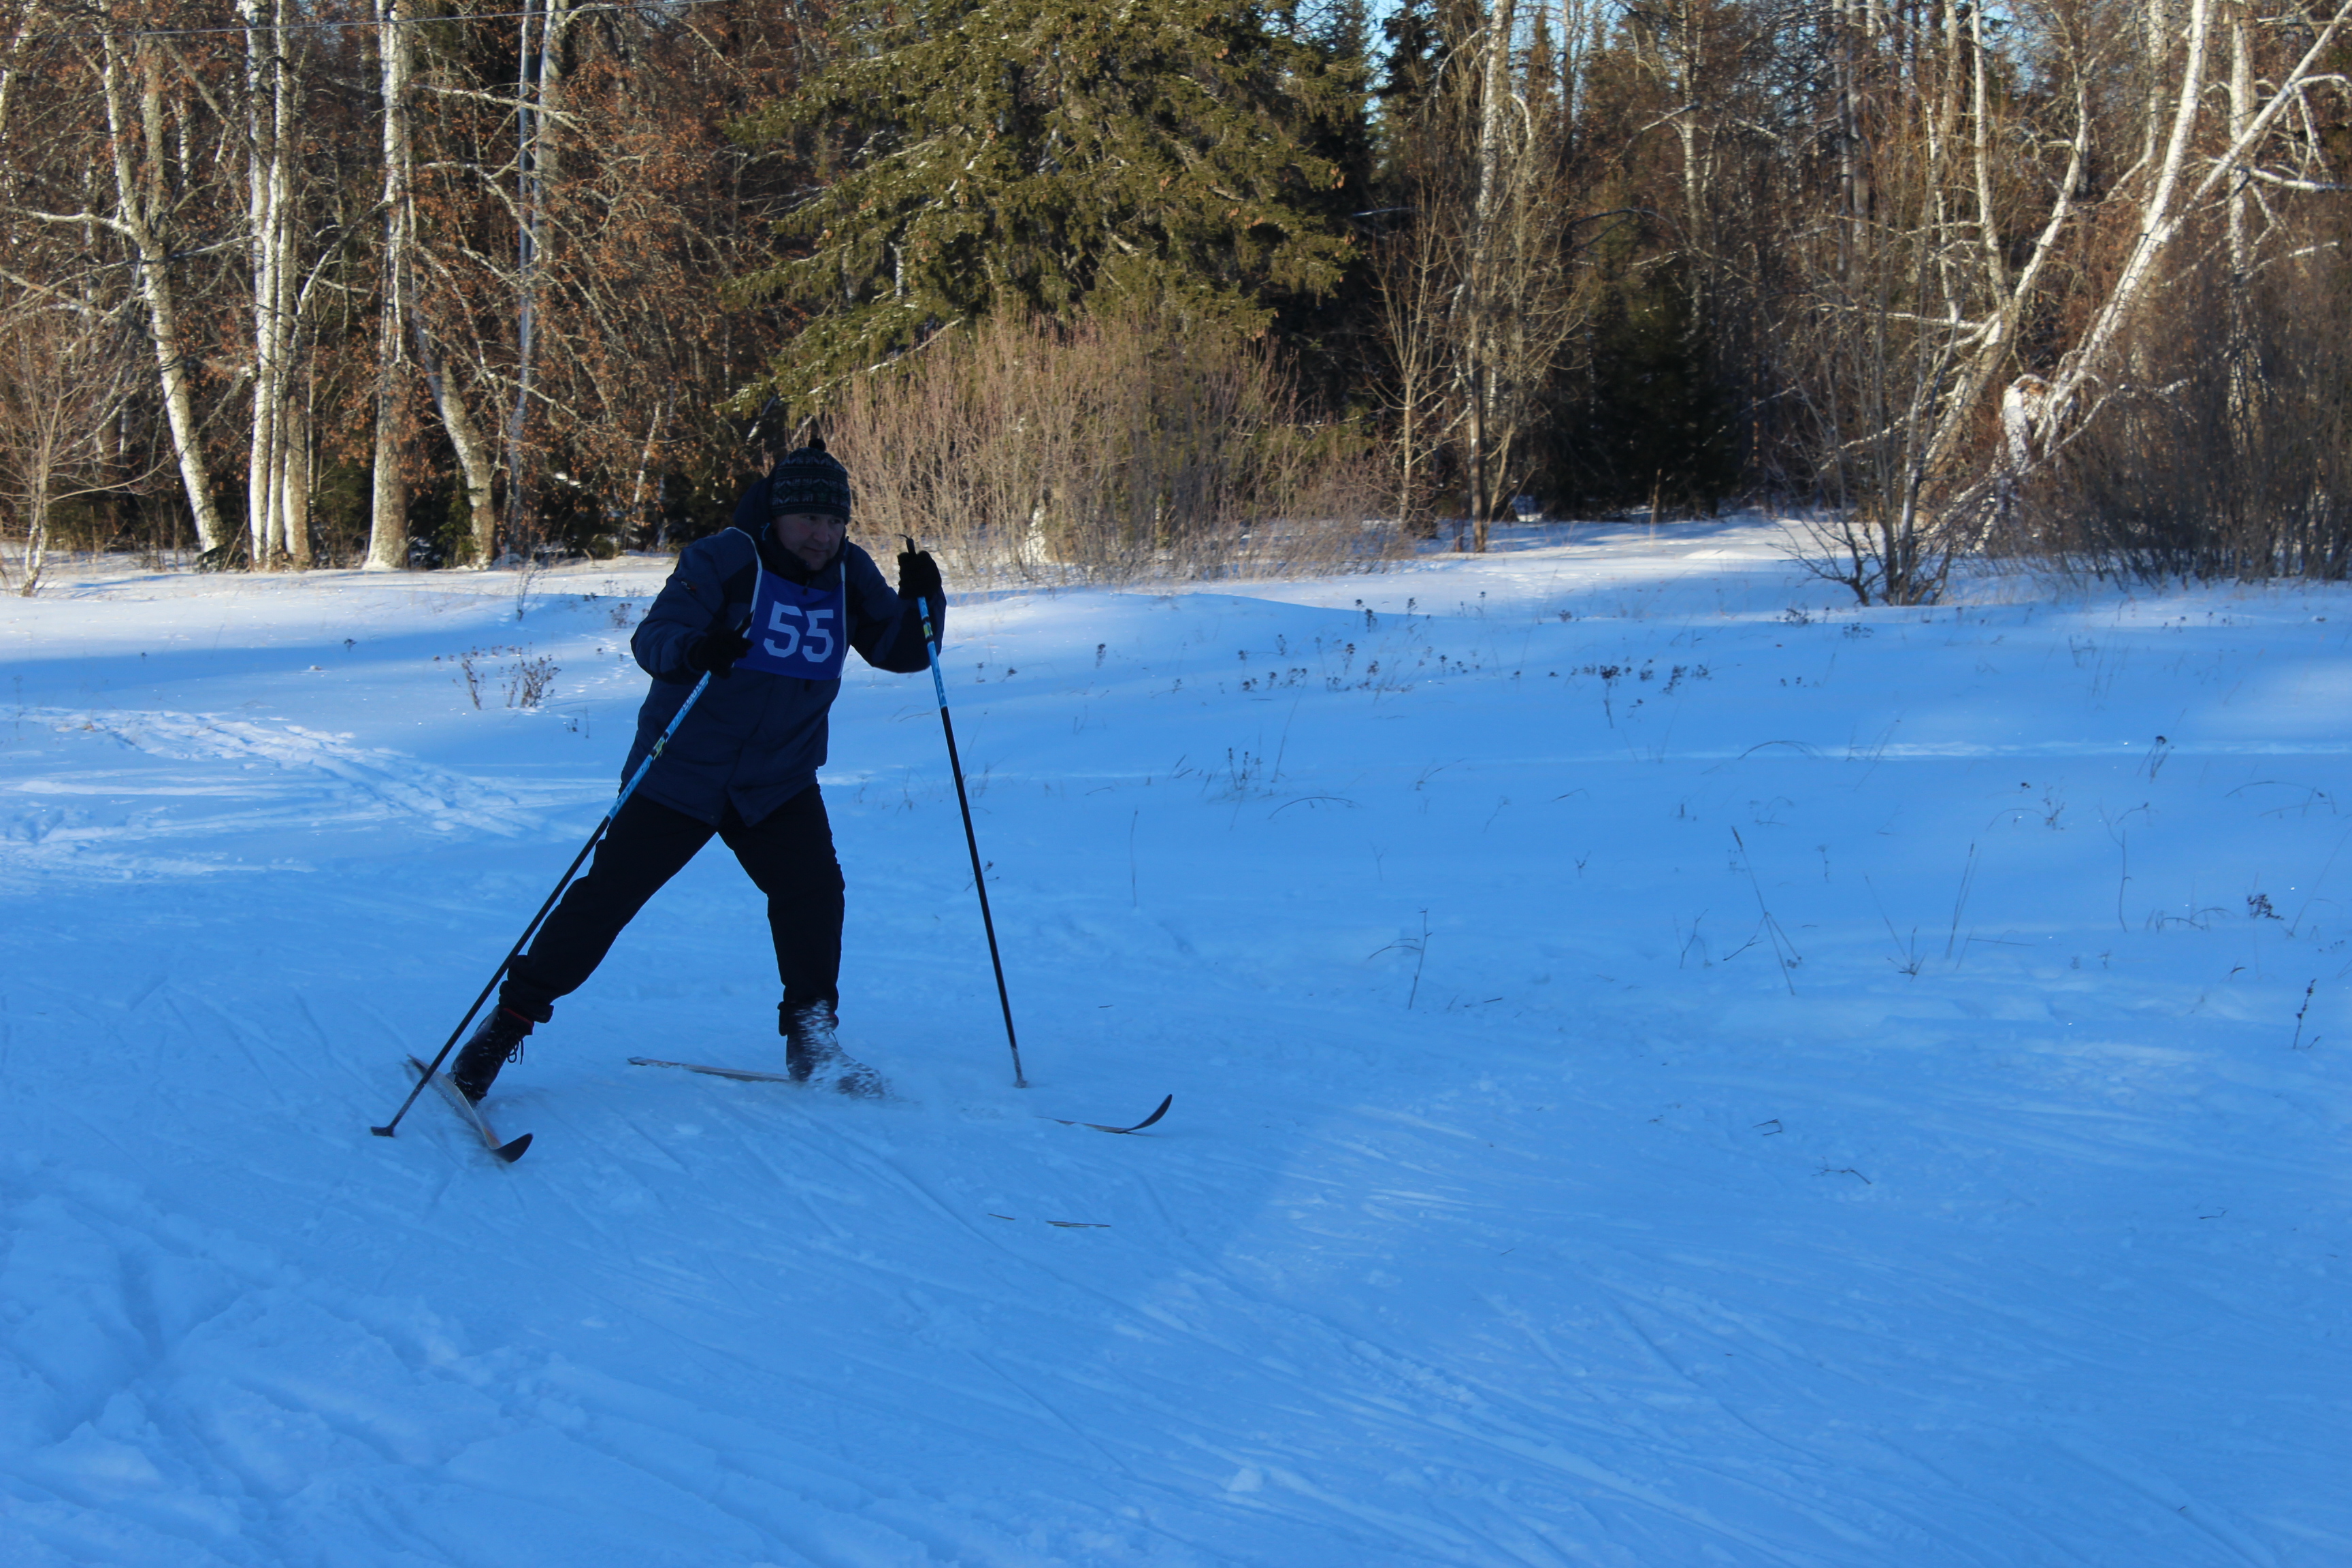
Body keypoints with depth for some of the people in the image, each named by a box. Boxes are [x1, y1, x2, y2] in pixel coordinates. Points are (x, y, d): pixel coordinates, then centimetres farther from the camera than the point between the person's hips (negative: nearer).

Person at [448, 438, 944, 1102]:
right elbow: (652, 638, -22)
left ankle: (812, 1041, 3)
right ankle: (512, 1017, 10)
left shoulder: (849, 575, 0)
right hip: (681, 774, -4)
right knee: (607, 894, -3)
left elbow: (902, 652, 2)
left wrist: (923, 601, -18)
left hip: (779, 783, 4)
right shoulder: (721, 562, -15)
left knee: (812, 889, -13)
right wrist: (693, 649, -45)